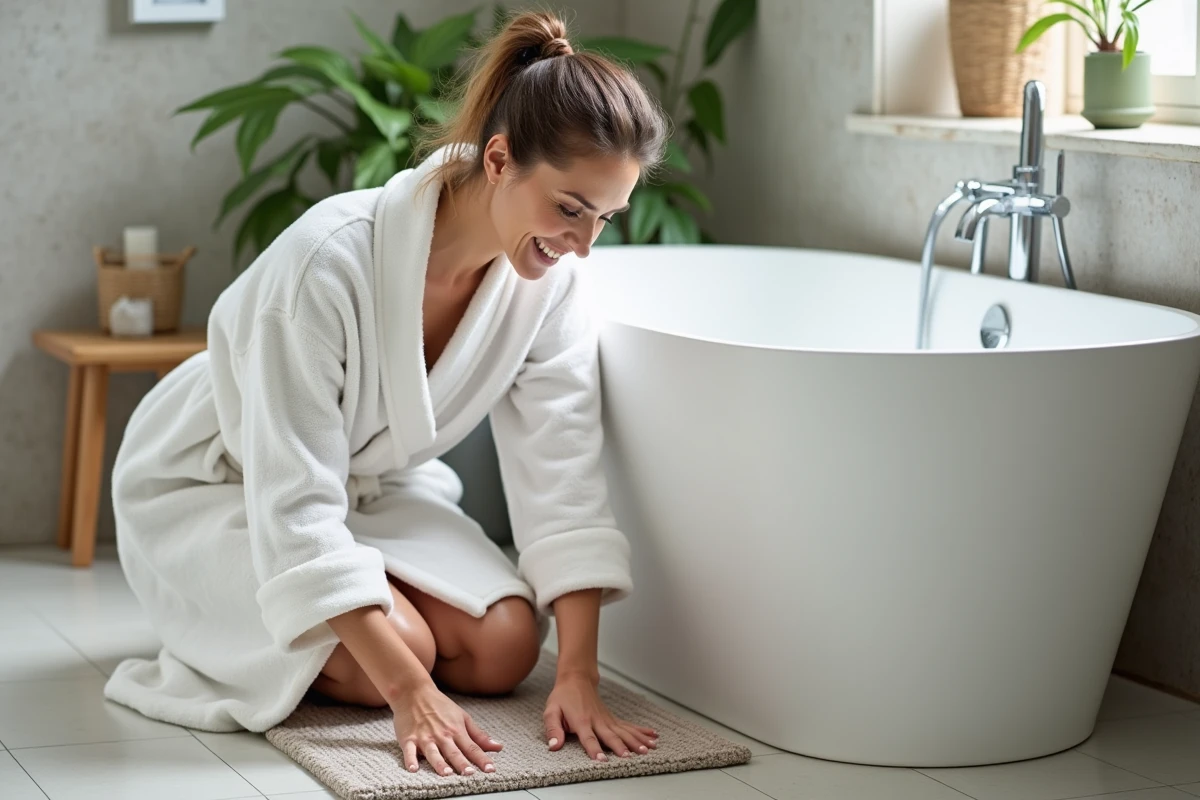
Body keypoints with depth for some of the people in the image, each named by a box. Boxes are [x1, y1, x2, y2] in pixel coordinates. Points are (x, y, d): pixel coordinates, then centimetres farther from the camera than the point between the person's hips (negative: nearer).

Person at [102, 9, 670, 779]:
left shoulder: (554, 277, -19)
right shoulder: (329, 260, -37)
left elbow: (563, 474, -17)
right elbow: (292, 502, -36)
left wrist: (579, 677, -25)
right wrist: (411, 691, -38)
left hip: (373, 487, 6)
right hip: (211, 487, -6)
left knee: (506, 645, -14)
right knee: (397, 651, -27)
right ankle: (217, 634, 4)